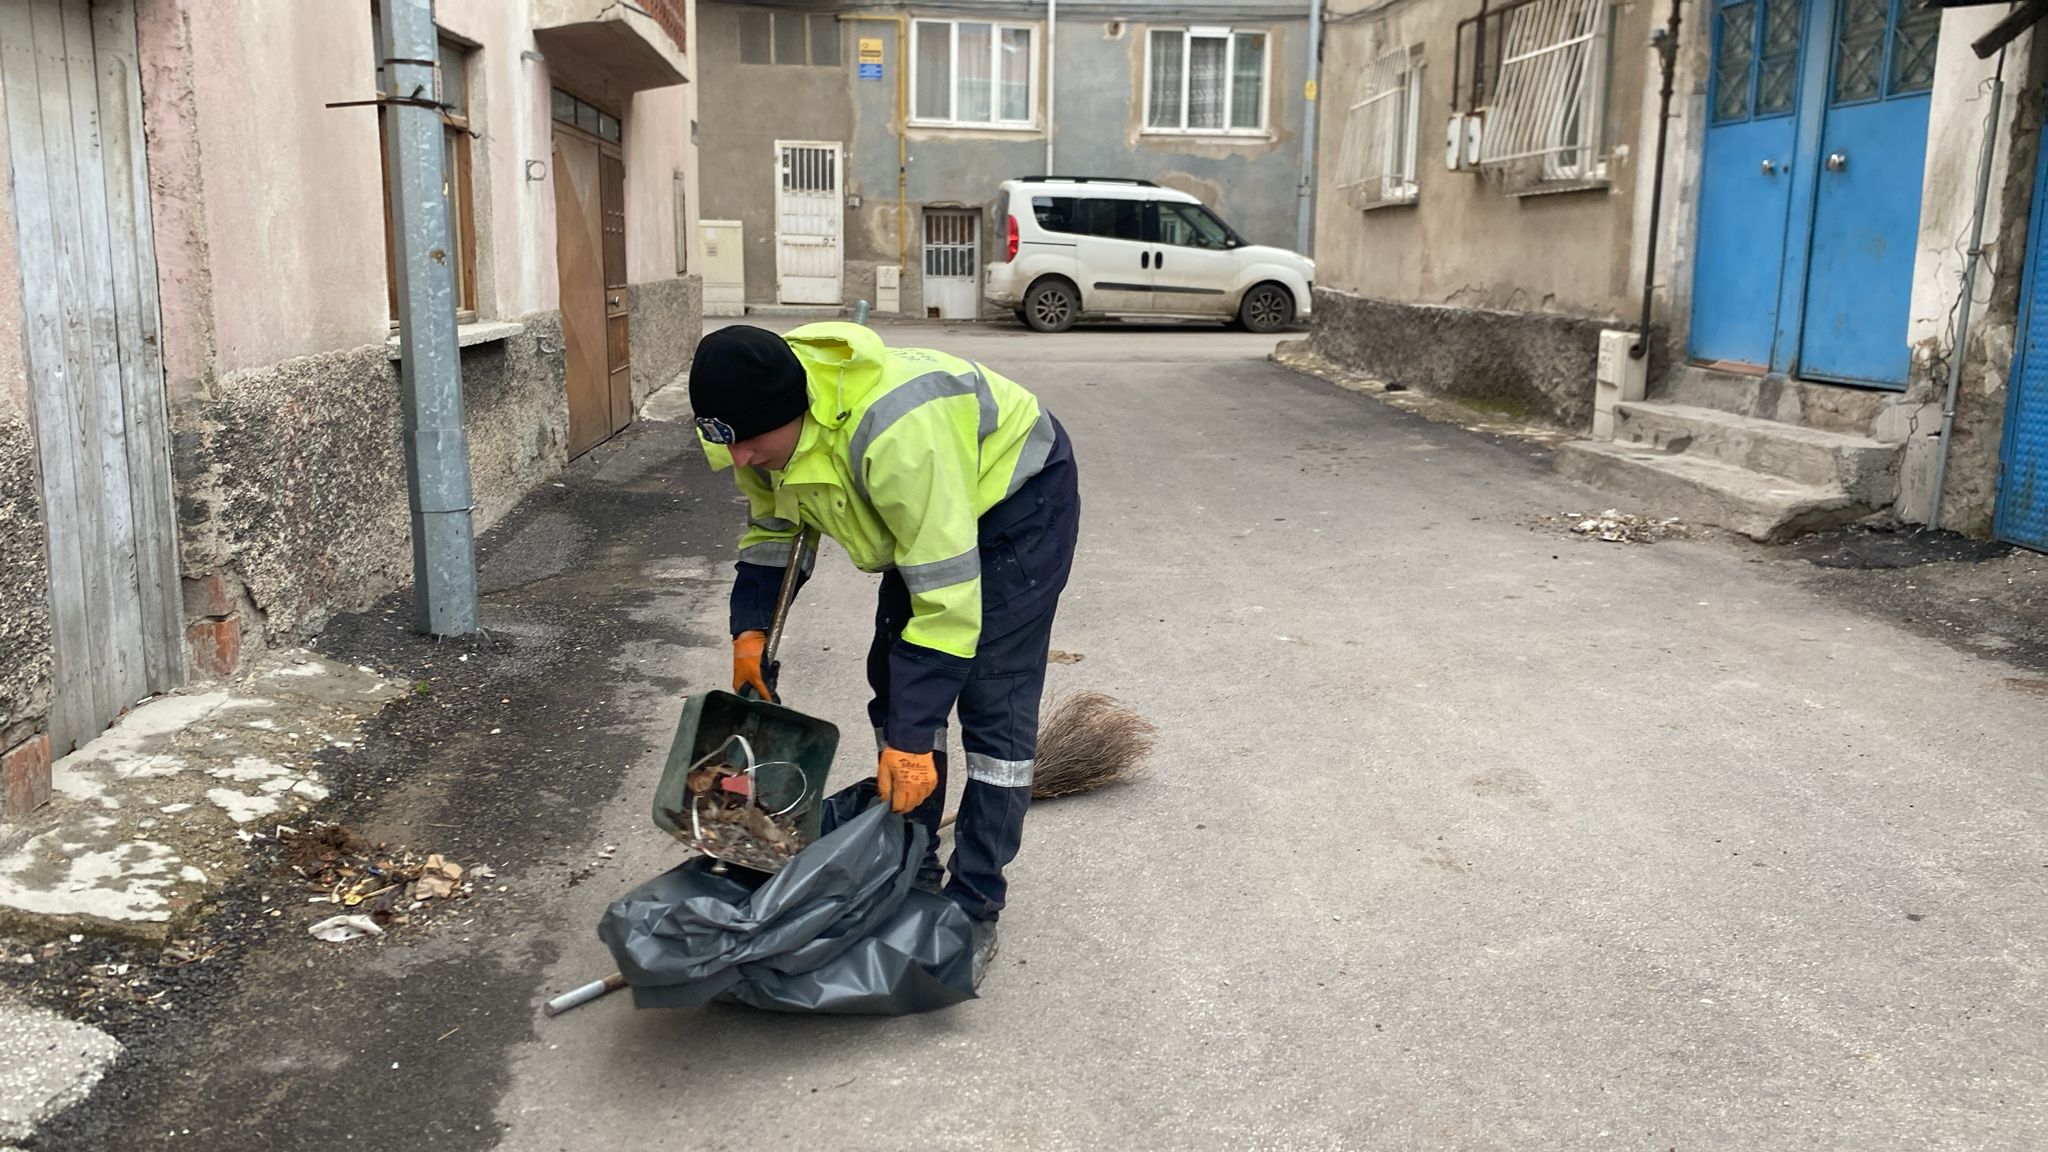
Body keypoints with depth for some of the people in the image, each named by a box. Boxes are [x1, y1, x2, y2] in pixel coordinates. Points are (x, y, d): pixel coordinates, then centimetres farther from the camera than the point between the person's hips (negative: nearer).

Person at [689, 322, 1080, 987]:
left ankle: (974, 911, -4)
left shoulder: (892, 432, -43)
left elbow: (949, 592, -38)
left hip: (1018, 496, -8)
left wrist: (911, 737, -35)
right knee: (896, 682, 8)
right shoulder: (761, 422, -17)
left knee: (993, 702, -12)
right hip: (925, 511, 8)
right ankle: (910, 873, 21)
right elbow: (771, 525, 4)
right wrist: (751, 633, -10)